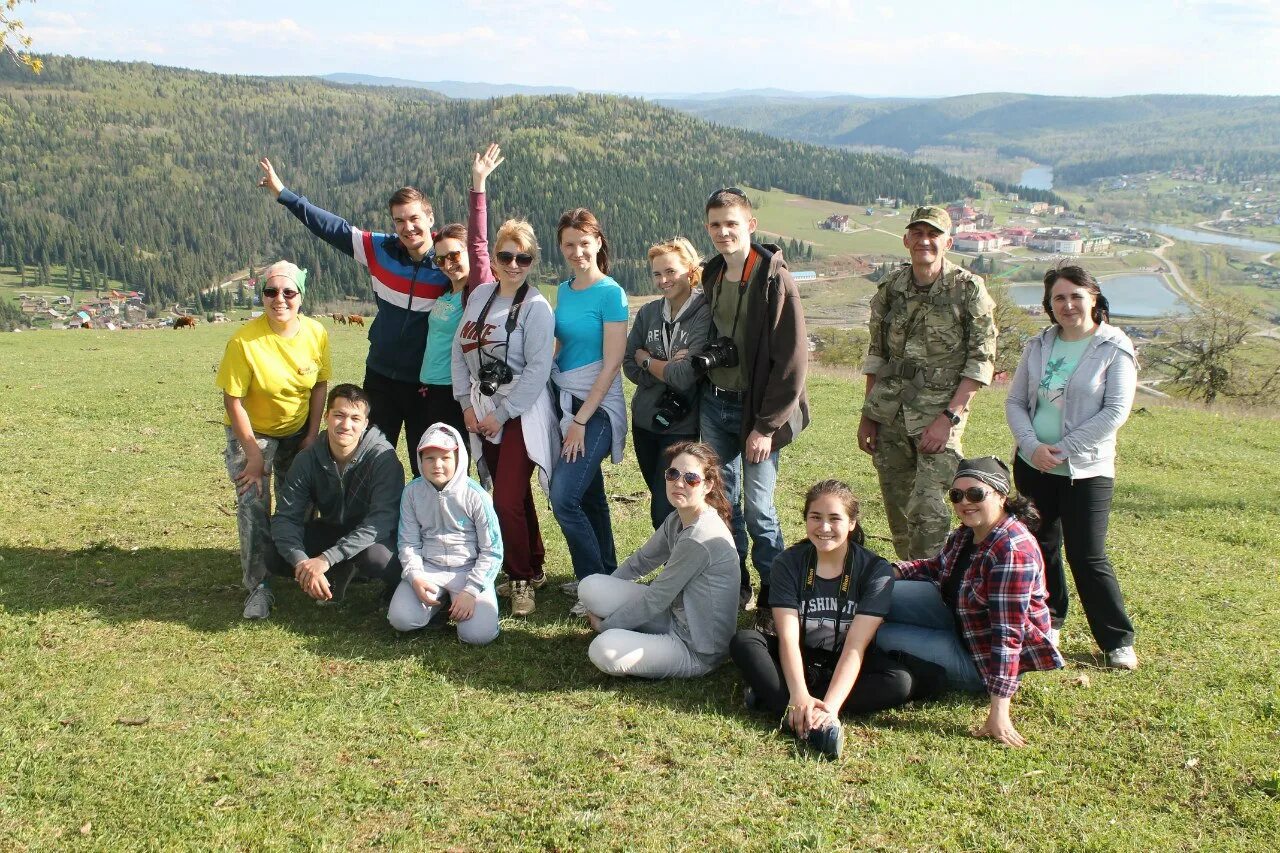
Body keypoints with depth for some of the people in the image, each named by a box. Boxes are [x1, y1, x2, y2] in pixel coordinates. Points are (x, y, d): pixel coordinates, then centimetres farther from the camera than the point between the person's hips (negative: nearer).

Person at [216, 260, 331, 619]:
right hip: (252, 432, -4)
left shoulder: (316, 334, -15)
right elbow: (233, 400, -22)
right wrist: (253, 453, -20)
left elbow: (320, 385, -2)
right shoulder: (244, 341, -27)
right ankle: (258, 587, -3)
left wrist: (312, 435, -5)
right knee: (253, 506, -13)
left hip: (298, 431, 4)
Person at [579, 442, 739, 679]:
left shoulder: (700, 538, -26)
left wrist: (604, 625, -6)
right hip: (676, 617, 8)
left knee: (604, 650, -29)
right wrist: (600, 594, 12)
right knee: (590, 586, -4)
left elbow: (654, 599, -18)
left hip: (697, 650, -8)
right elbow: (641, 561, 17)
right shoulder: (677, 520, 2)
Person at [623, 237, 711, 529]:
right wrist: (668, 367, -15)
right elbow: (629, 366, 1)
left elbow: (686, 376, -21)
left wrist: (647, 360, -6)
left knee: (664, 512, -8)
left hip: (683, 426, -6)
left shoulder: (706, 313, -14)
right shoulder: (648, 313, 4)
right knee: (661, 503, 17)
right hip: (645, 421, 6)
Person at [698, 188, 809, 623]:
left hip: (755, 408, -5)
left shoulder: (775, 281, -13)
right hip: (714, 404, 6)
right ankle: (733, 585, 24)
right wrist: (706, 356, 2)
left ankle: (775, 596, 12)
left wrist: (766, 425, -15)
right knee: (721, 499, 10)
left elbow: (793, 360, -15)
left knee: (758, 507, -3)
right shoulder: (711, 275, 7)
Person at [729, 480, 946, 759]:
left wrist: (830, 705, -37)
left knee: (901, 681, -31)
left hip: (847, 668, -1)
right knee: (744, 641, -26)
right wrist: (799, 695, -37)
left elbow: (856, 645, -23)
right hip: (799, 662, 1)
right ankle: (813, 724, -41)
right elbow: (788, 637, -19)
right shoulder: (787, 563, -9)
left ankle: (772, 698, -31)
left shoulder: (876, 570, -13)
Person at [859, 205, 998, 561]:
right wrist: (868, 415, 11)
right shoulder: (891, 288, 7)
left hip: (940, 412, -4)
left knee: (927, 511, -14)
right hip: (890, 413, 5)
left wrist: (949, 416, -15)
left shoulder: (968, 289, -5)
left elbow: (982, 359, -8)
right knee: (897, 509, 10)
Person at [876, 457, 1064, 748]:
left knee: (883, 636, -16)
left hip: (985, 659, -9)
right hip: (961, 622, 9)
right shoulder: (967, 533, -2)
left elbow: (1008, 632, -34)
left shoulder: (1012, 550, -31)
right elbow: (938, 567, 18)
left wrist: (998, 710, -37)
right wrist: (892, 571, -1)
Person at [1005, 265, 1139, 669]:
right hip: (1032, 465, 5)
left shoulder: (1114, 349, -7)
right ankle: (1048, 622, 31)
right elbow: (1015, 401, 5)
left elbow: (1116, 410, -14)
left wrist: (1063, 449, -16)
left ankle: (1118, 641, 9)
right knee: (1040, 547, 13)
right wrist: (1032, 445, -12)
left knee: (1087, 557, -5)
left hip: (1086, 470, -5)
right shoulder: (1039, 345, 6)